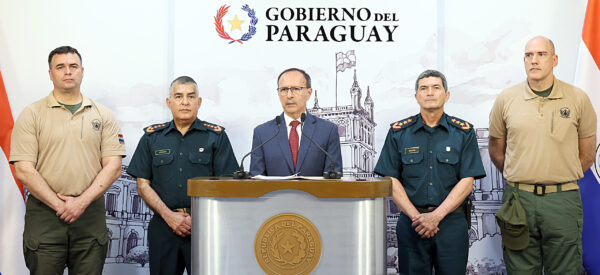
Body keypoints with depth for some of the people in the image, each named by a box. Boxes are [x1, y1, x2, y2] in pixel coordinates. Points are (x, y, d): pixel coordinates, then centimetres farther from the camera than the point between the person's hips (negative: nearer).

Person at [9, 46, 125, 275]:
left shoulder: (103, 115, 8)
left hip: (91, 214, 2)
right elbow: (24, 170, -5)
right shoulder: (32, 114, 3)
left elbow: (113, 167, 1)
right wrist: (59, 205, -12)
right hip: (44, 215, -1)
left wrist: (82, 201, -12)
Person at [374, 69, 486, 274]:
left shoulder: (464, 132, 4)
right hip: (411, 223, 0)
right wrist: (416, 217, -10)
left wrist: (436, 216, -12)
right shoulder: (399, 131, 5)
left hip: (452, 221, 0)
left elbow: (467, 182, -2)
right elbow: (392, 180, 1)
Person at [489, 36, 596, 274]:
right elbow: (496, 152, 12)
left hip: (563, 200, 0)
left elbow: (586, 156, 8)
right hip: (518, 198, 1)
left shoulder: (578, 99, 2)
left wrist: (559, 181, 6)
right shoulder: (506, 99, 3)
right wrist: (522, 178, 8)